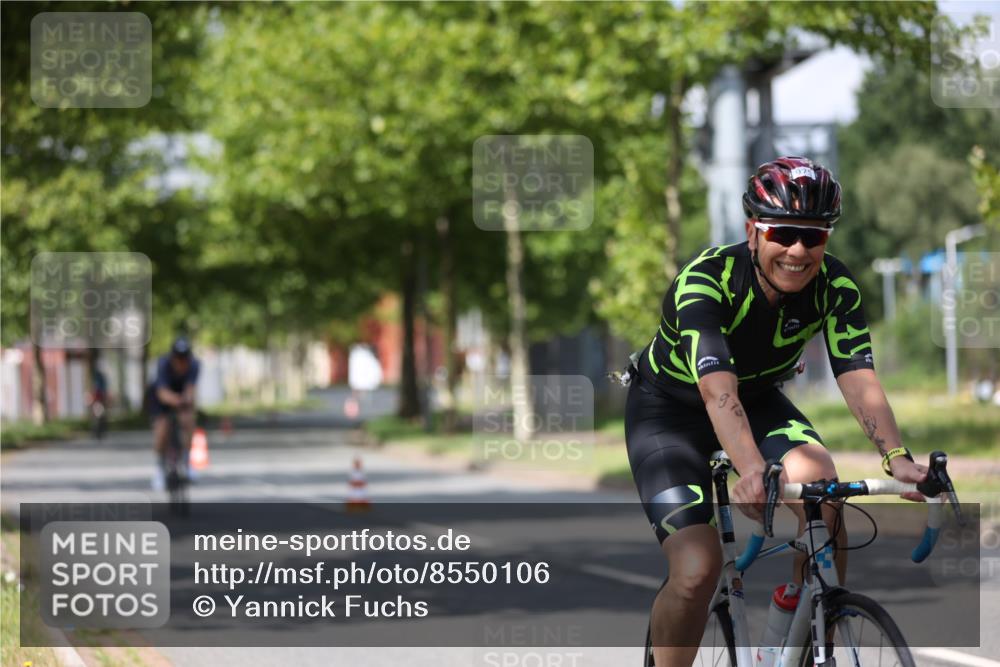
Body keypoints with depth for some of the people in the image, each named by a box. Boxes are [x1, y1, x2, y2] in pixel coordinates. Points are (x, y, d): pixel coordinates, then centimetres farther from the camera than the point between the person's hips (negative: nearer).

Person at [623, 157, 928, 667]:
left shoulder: (835, 288, -18)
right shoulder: (706, 280, -32)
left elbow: (858, 378, -28)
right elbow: (718, 390, -45)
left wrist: (896, 458, -45)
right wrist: (751, 471, -61)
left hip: (759, 400, 4)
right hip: (669, 409, -4)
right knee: (697, 570, -22)